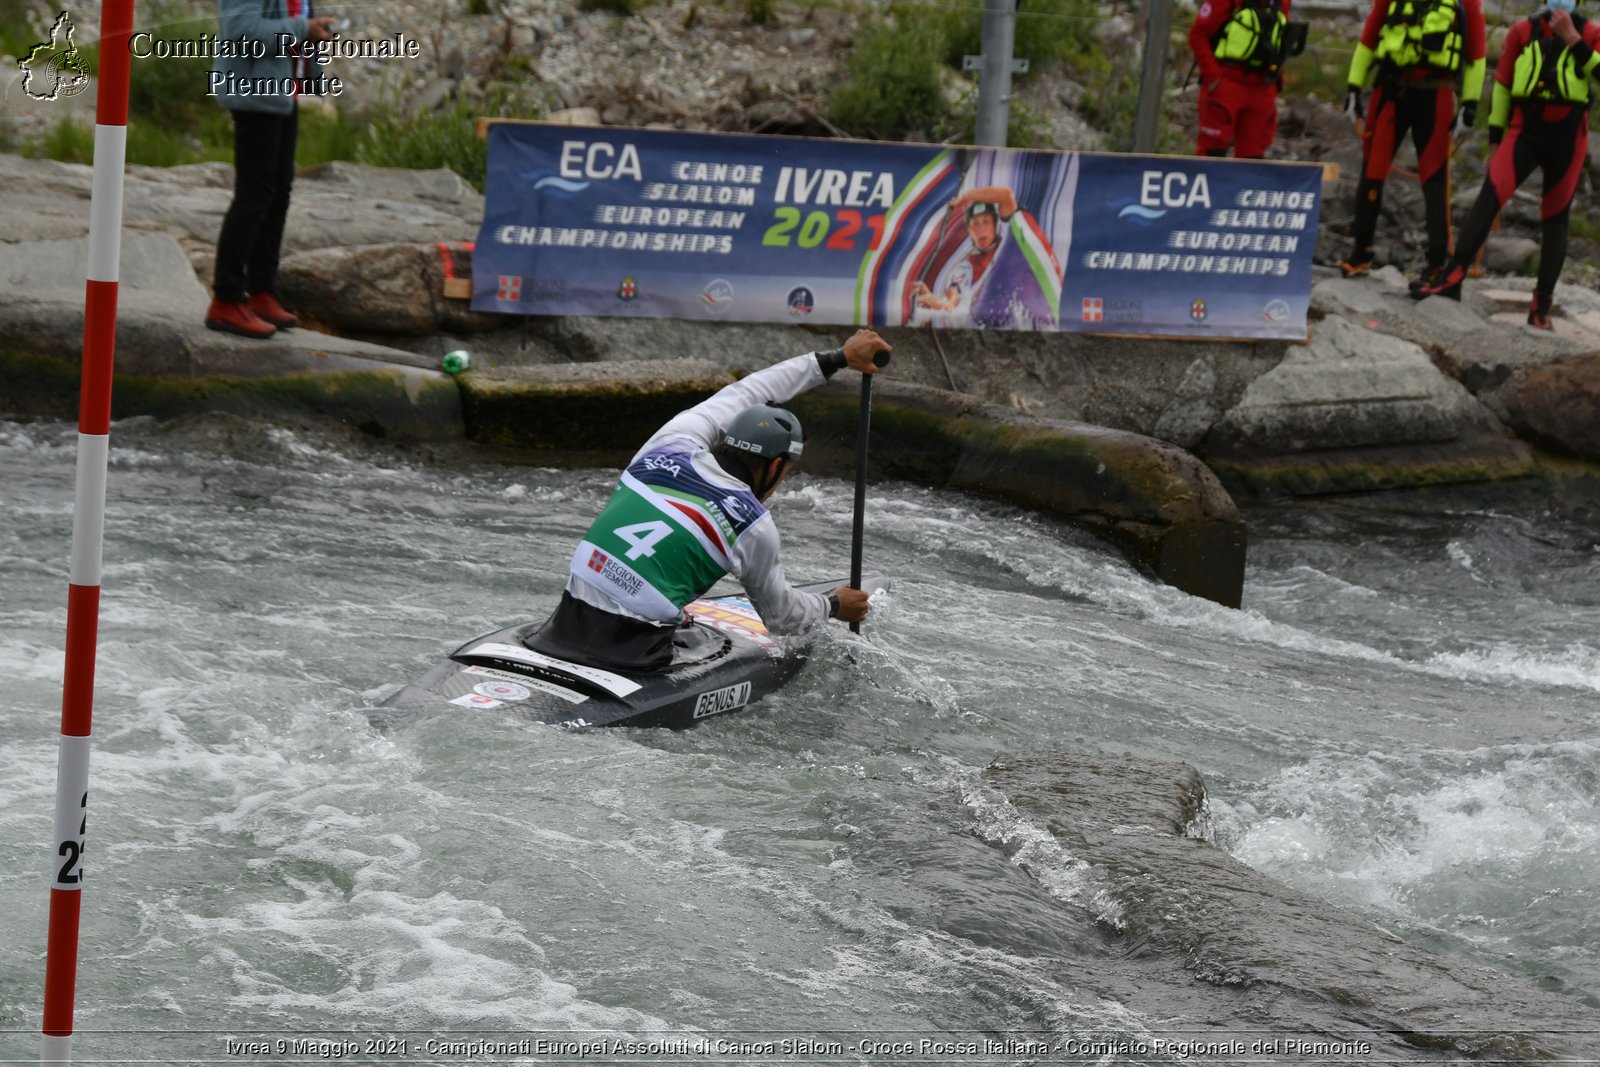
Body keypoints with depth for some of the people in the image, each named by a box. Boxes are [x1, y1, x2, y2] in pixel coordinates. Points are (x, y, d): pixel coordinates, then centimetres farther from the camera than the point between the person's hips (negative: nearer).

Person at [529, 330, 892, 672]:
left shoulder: (671, 445, 9)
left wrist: (837, 358, 37)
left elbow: (744, 394, 28)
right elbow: (780, 615, 16)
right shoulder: (754, 526, -2)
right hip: (629, 658, -6)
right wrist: (834, 607, 38)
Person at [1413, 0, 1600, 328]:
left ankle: (1542, 305, 10)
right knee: (1489, 196, -17)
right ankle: (1452, 278, -21)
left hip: (1568, 139, 0)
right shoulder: (1523, 31, 6)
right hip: (1525, 131, 0)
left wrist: (1573, 40, -18)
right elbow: (1502, 84, 10)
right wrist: (1495, 139, 9)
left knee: (1555, 218, 5)